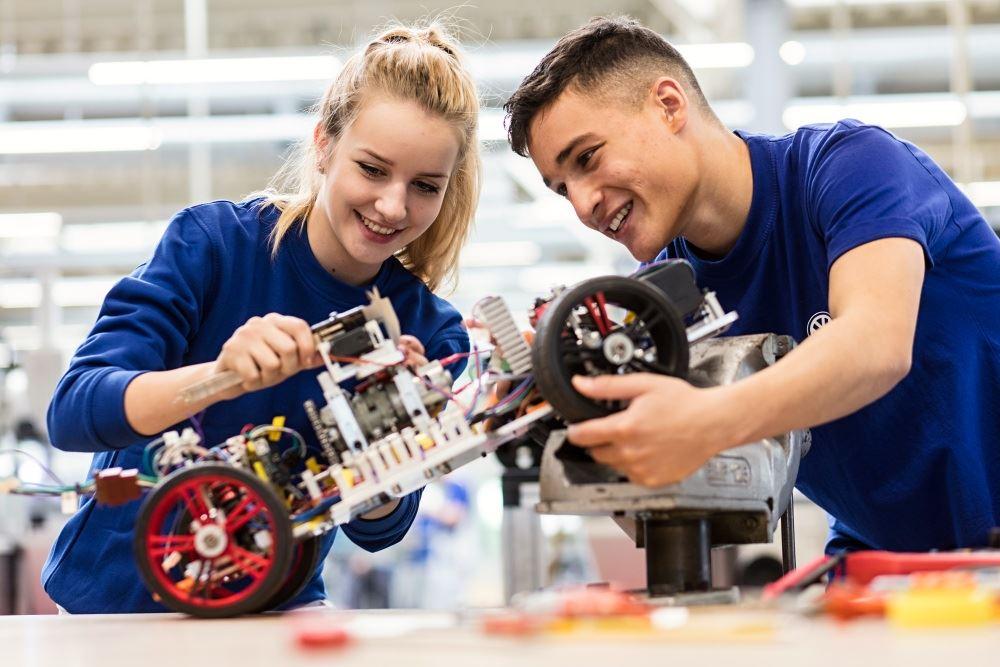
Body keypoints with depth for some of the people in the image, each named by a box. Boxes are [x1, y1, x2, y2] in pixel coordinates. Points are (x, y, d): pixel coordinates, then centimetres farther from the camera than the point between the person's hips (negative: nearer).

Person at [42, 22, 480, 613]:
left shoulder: (432, 335, -5)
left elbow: (373, 530, -6)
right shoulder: (213, 240, -12)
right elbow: (71, 413, -21)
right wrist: (220, 376, -39)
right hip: (123, 591, -3)